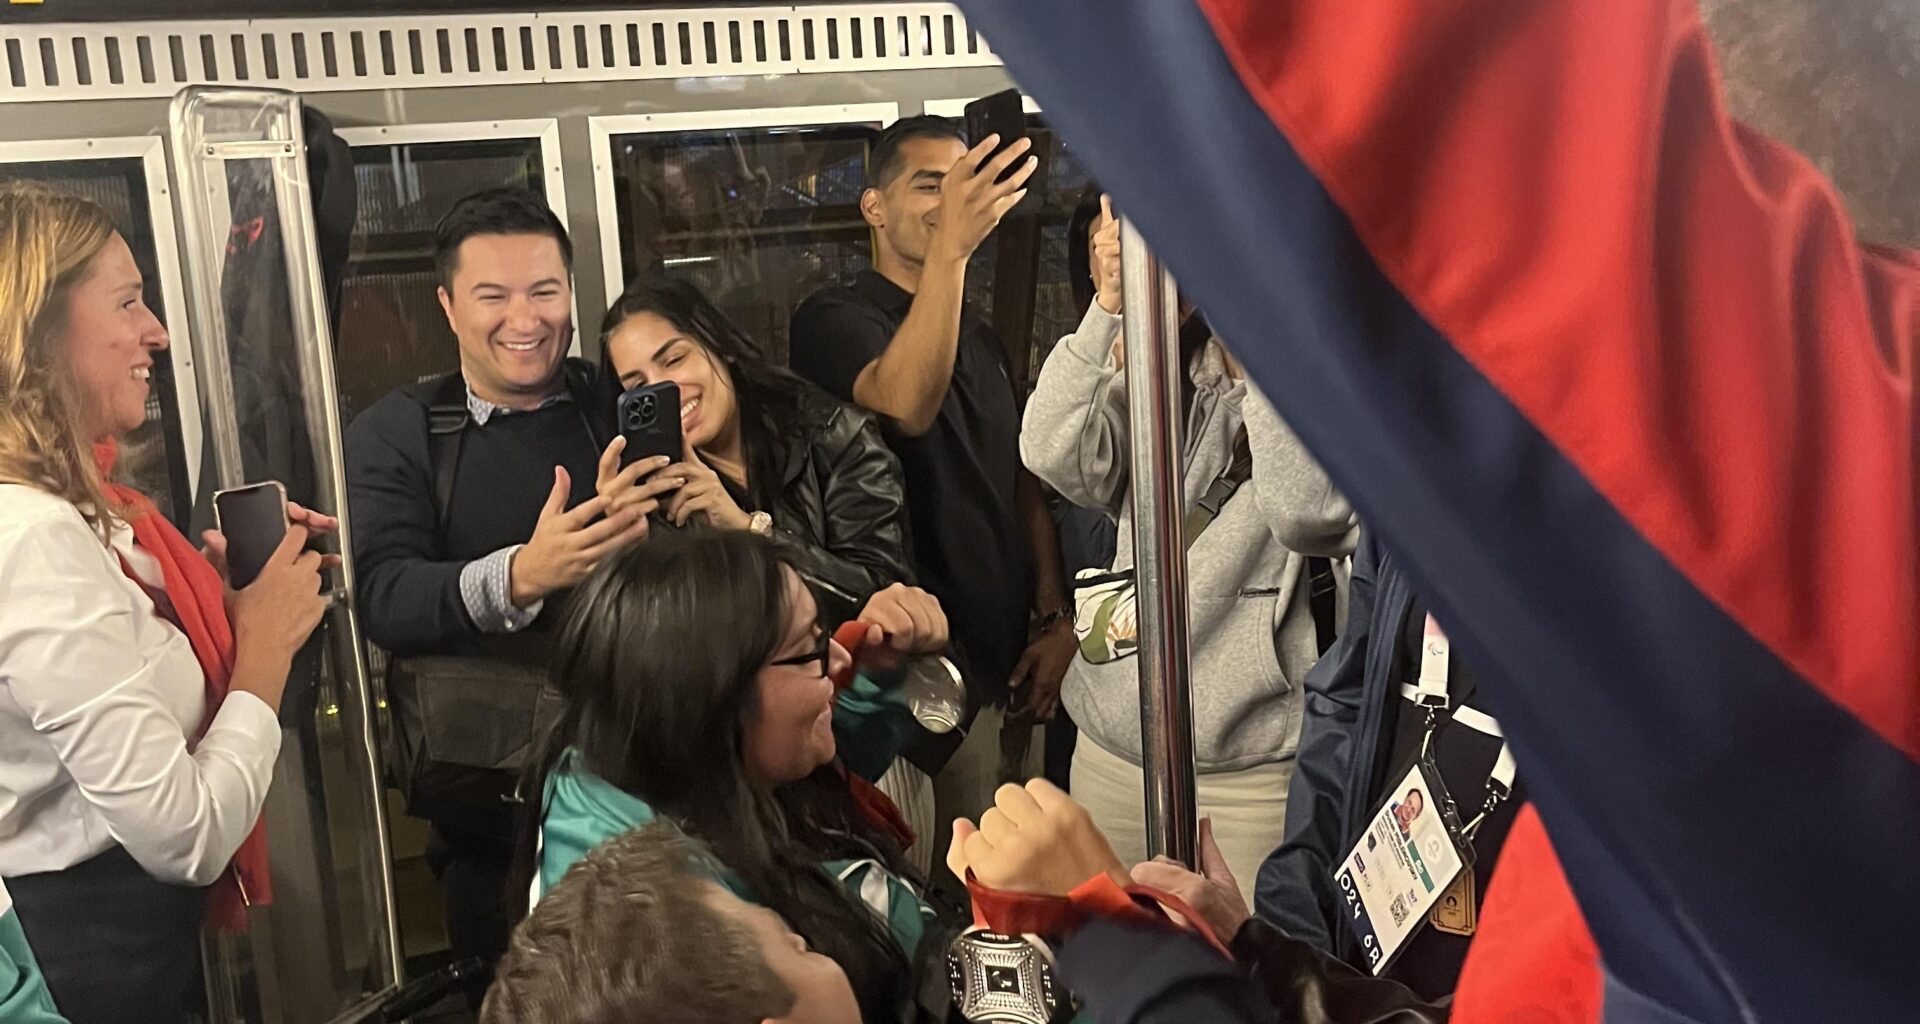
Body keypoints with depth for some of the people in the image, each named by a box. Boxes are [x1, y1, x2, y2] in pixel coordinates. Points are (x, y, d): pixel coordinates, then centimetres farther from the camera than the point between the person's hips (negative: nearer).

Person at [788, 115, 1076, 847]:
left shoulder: (981, 338, 16)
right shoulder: (835, 321, -8)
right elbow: (904, 404, -30)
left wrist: (1056, 619, 7)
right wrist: (951, 249, -39)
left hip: (1010, 664, 7)